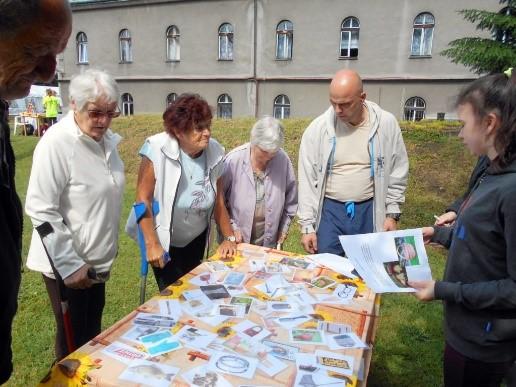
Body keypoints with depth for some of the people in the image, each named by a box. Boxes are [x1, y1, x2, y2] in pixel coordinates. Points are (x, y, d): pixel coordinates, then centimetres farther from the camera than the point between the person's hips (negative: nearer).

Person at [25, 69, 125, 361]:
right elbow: (41, 211, -20)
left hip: (97, 259, 7)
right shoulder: (56, 142, -20)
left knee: (93, 332, 23)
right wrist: (70, 265, -19)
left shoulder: (107, 138, 1)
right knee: (74, 339, 11)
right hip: (68, 264, -6)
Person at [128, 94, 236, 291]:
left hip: (196, 239, 5)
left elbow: (218, 201, -3)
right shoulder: (158, 149, -25)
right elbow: (143, 199, -19)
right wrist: (152, 244, -20)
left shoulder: (214, 152, -13)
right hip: (163, 239, -4)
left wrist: (229, 237, -2)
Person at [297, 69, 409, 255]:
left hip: (369, 211, 1)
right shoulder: (317, 128, -7)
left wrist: (392, 214, 2)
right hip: (329, 210, 0)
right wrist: (307, 226, -4)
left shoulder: (386, 123, -5)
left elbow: (397, 173, 5)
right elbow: (307, 180, -4)